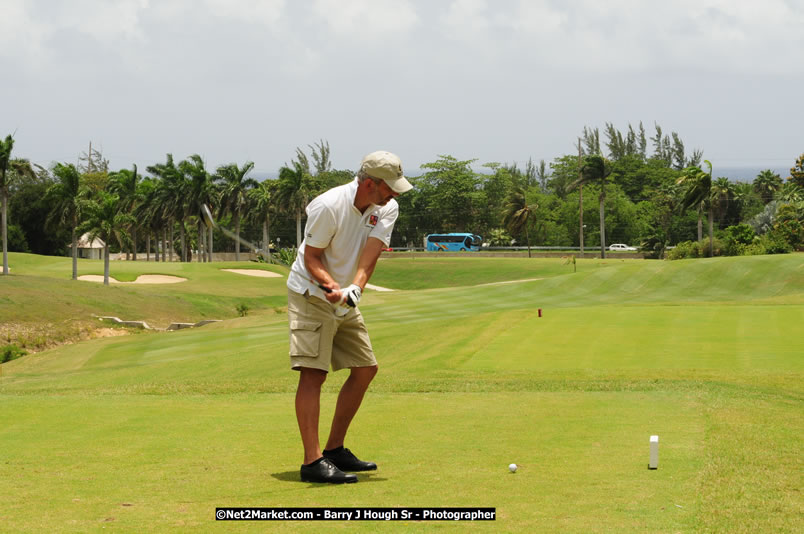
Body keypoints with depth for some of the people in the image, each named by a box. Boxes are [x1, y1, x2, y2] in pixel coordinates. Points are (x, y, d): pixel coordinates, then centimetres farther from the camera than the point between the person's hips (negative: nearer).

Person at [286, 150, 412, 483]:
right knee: (313, 372, -16)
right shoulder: (328, 207, -23)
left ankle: (335, 449, 18)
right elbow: (311, 258, -17)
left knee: (365, 369, 8)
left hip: (346, 301, 8)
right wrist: (331, 286, -36)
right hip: (311, 294, -8)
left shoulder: (387, 209, -4)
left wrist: (354, 289, -34)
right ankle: (312, 461, -22)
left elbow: (369, 256, -16)